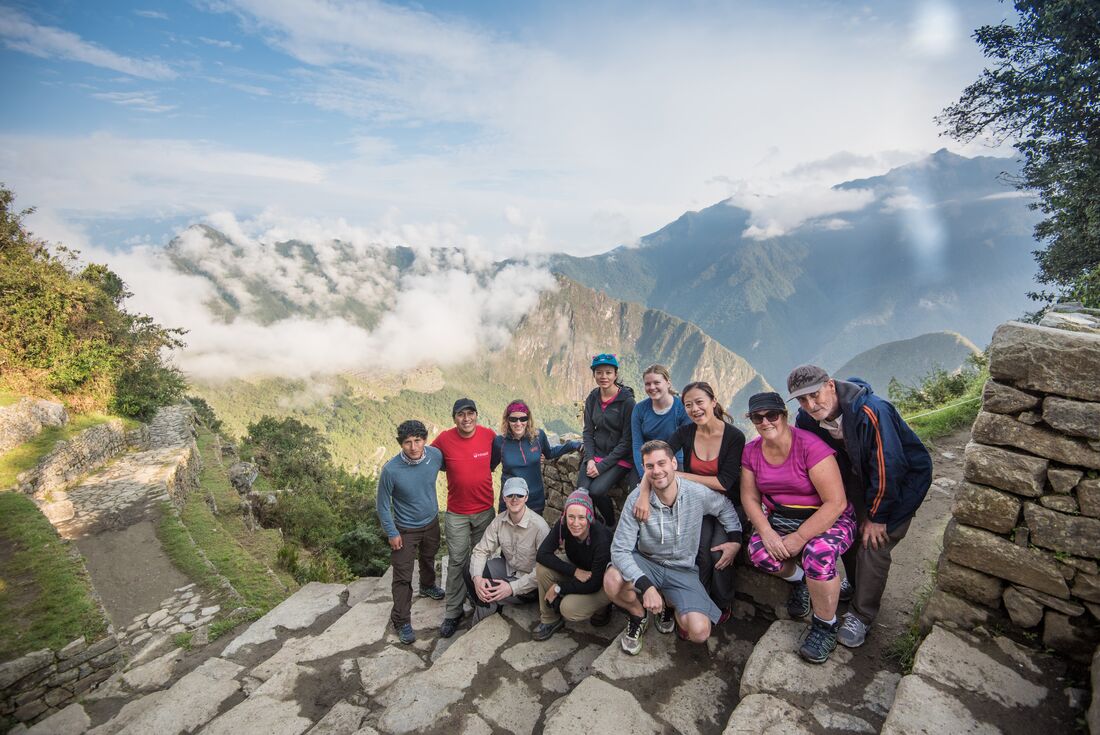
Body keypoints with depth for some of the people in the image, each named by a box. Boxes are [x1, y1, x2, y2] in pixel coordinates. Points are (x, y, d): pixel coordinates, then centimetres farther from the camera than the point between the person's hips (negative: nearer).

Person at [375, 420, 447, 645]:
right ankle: (401, 621, 25)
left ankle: (428, 586, 58)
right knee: (403, 577, 4)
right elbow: (383, 505, -15)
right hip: (405, 529, -4)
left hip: (431, 521, 4)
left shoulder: (436, 455, -23)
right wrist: (392, 533, -12)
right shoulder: (391, 470, -30)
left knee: (429, 558, 29)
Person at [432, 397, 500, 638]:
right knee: (457, 562, 5)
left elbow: (497, 456, 12)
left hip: (485, 510, 2)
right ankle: (453, 612, 21)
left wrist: (482, 471, 2)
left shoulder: (489, 435, -10)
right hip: (457, 513, -1)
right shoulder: (444, 439, -14)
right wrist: (454, 469, -1)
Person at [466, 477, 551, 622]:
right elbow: (481, 550, -7)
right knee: (470, 573, -14)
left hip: (529, 579, -6)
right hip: (507, 566, 6)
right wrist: (477, 578, -26)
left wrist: (513, 587, -32)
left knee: (488, 591, -25)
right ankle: (485, 606, 11)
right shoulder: (499, 521, -9)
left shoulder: (539, 526, -27)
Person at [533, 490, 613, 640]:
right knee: (542, 569, -19)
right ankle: (550, 620, 2)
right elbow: (542, 554, -22)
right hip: (578, 567, 5)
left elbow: (594, 584, -28)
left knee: (570, 608, -26)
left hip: (604, 581, -5)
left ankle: (602, 608, 5)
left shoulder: (601, 537, -34)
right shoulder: (563, 525, -22)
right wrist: (575, 571, -28)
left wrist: (559, 588, -21)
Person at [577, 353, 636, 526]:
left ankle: (611, 525, 5)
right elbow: (588, 432, 7)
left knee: (596, 490, -24)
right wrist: (590, 459, -8)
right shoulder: (592, 398, 5)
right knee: (581, 490, -18)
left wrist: (602, 466, -14)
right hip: (596, 454, 4)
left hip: (620, 459, -4)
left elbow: (627, 439, -12)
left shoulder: (627, 401, -11)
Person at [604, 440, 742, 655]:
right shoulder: (636, 499, -22)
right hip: (646, 563, 0)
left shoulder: (698, 494, -18)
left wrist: (735, 538, -2)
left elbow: (725, 506, 7)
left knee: (699, 632, -20)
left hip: (682, 571, 1)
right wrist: (645, 586, -35)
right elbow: (620, 549, -23)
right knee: (612, 581, -31)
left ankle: (669, 604, 17)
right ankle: (637, 614, 6)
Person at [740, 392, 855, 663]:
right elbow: (750, 497, -1)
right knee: (759, 551, -23)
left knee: (818, 554, -34)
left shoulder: (810, 446, -23)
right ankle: (799, 580, 13)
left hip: (827, 519, -4)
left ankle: (825, 626, -4)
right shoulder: (751, 451, -5)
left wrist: (799, 538, -24)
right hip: (781, 518, 5)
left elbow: (836, 503, -23)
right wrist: (766, 532, -17)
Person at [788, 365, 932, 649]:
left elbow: (888, 468, -31)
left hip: (904, 478, -6)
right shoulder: (806, 419, -17)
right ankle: (858, 589, 34)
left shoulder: (871, 413, -38)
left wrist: (876, 516, -20)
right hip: (860, 474, 6)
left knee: (874, 545, -10)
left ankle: (861, 616, 7)